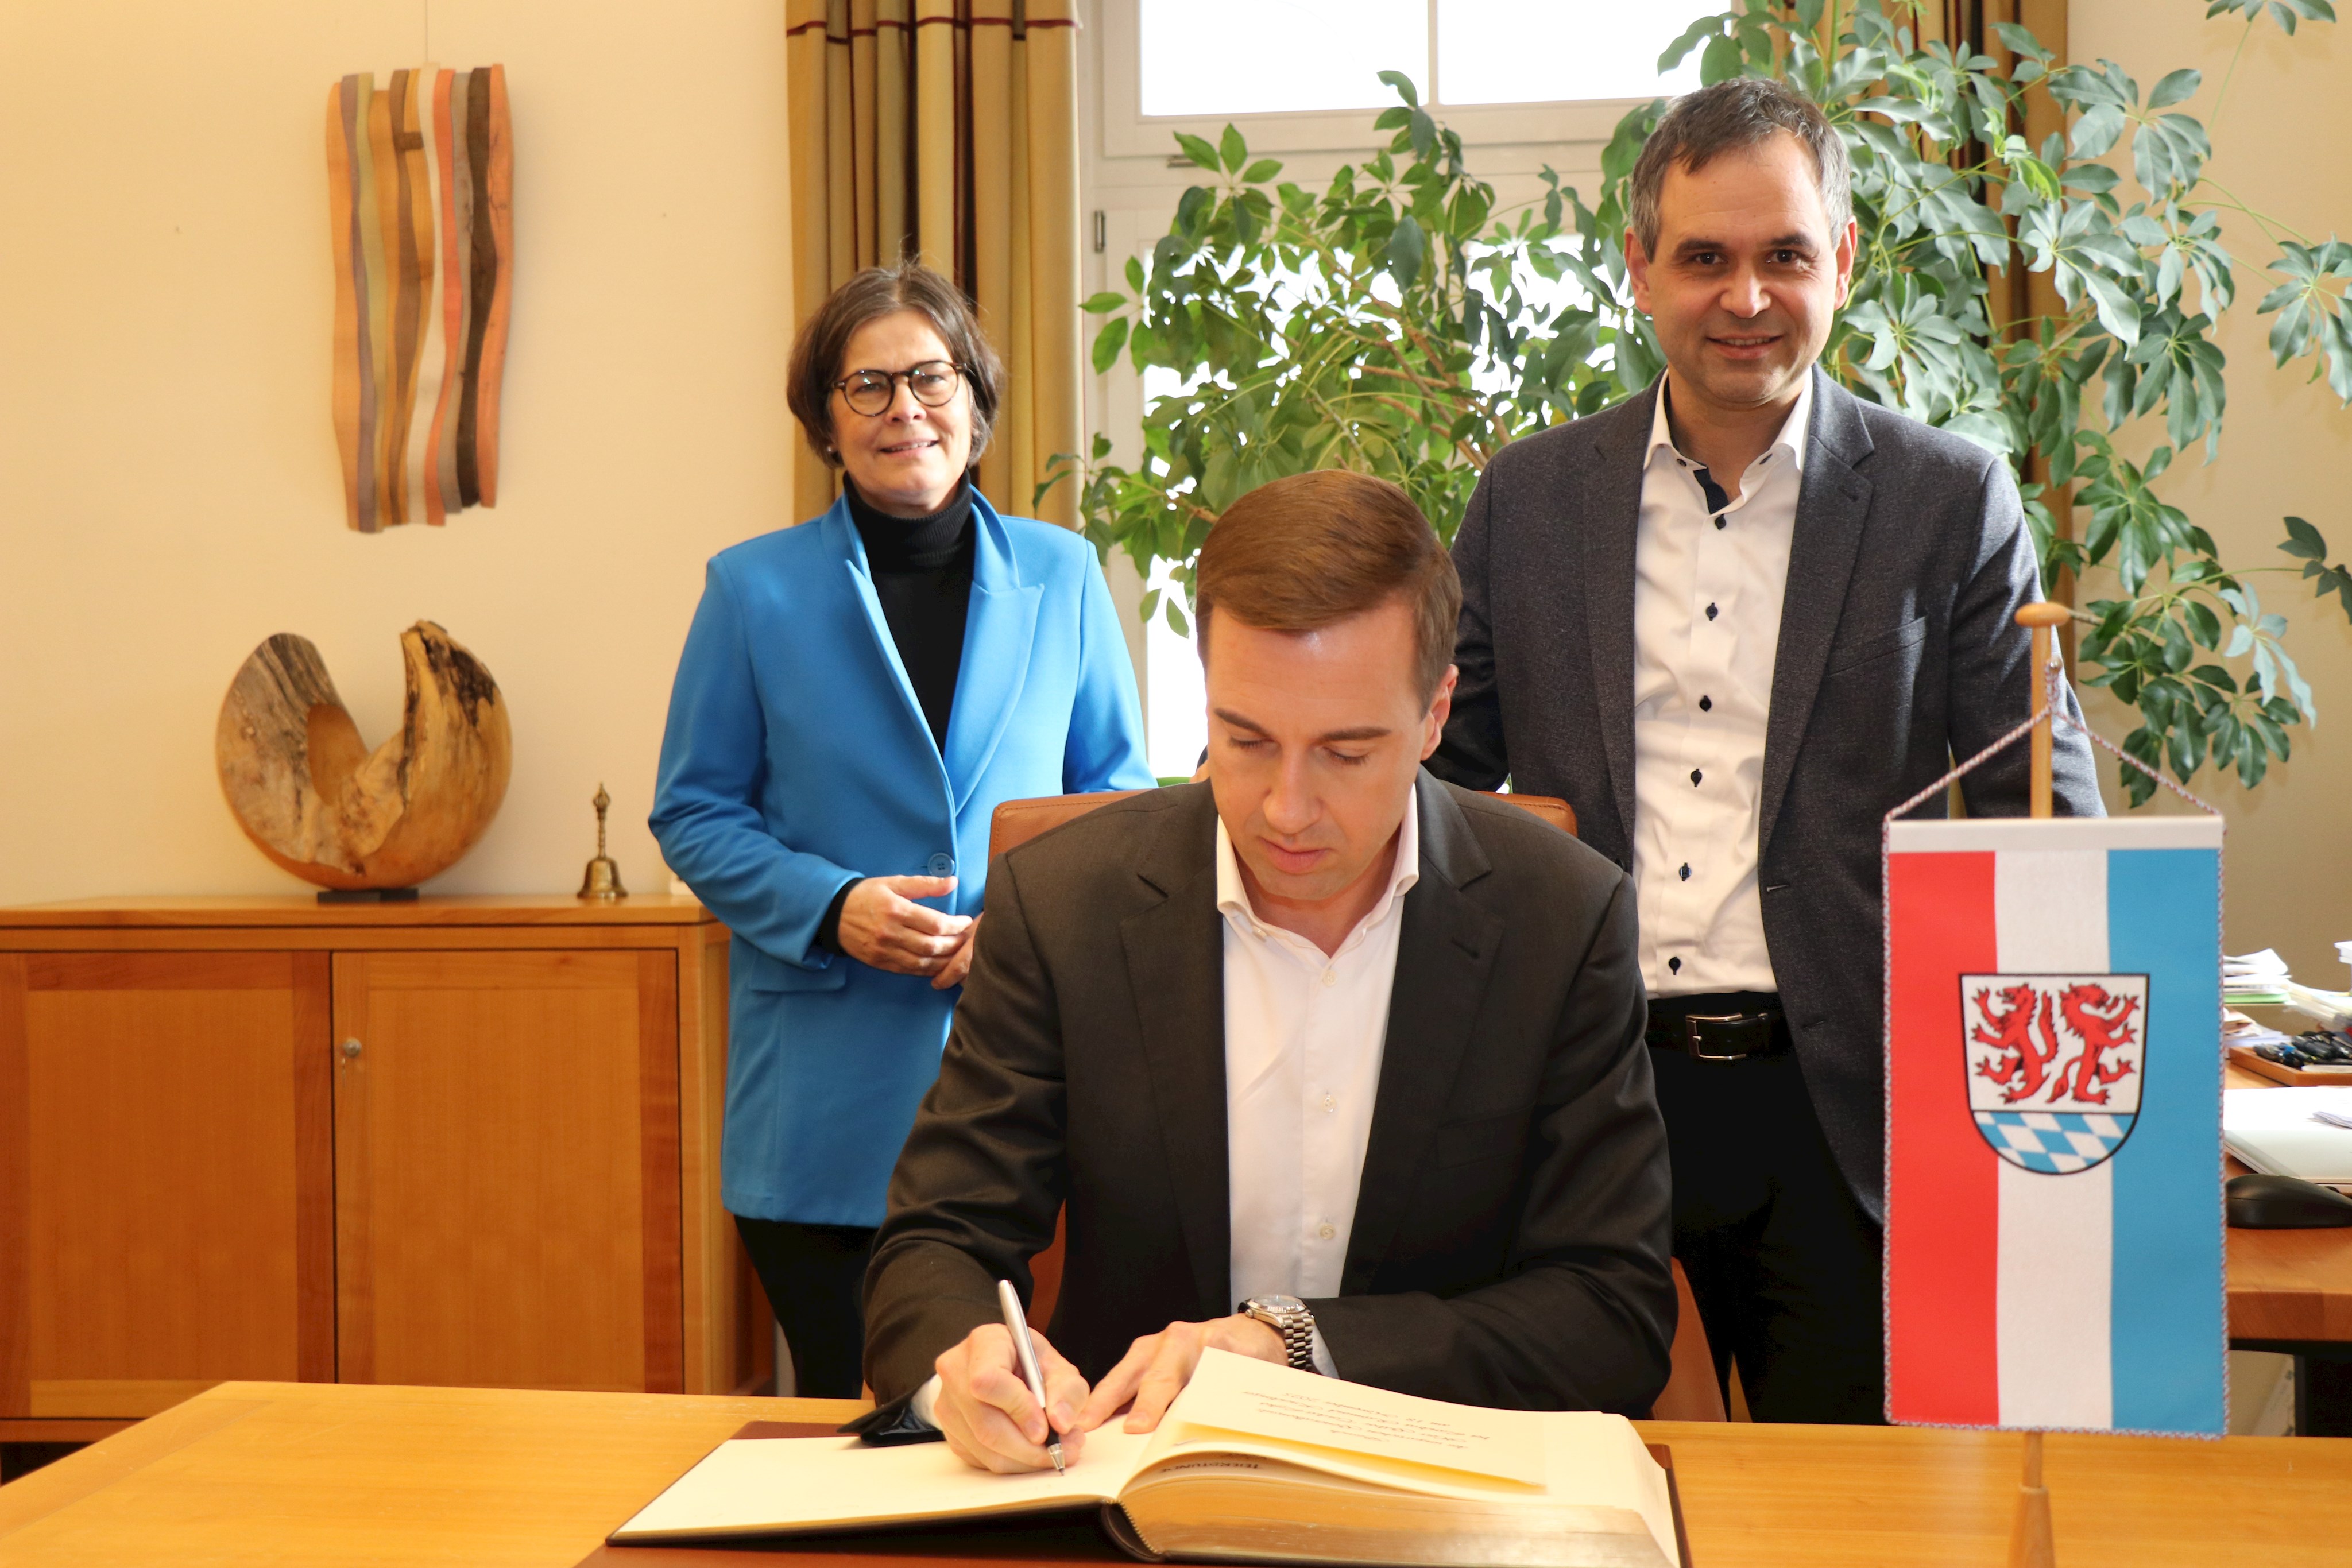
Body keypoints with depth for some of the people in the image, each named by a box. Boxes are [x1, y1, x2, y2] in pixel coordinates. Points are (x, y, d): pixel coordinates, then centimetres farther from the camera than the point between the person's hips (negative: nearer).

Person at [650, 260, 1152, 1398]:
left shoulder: (1060, 577, 8)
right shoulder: (756, 591, 3)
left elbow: (1118, 789, 11)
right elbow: (694, 814, 5)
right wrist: (830, 908, -13)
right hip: (825, 1094, -1)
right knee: (850, 1402, 2)